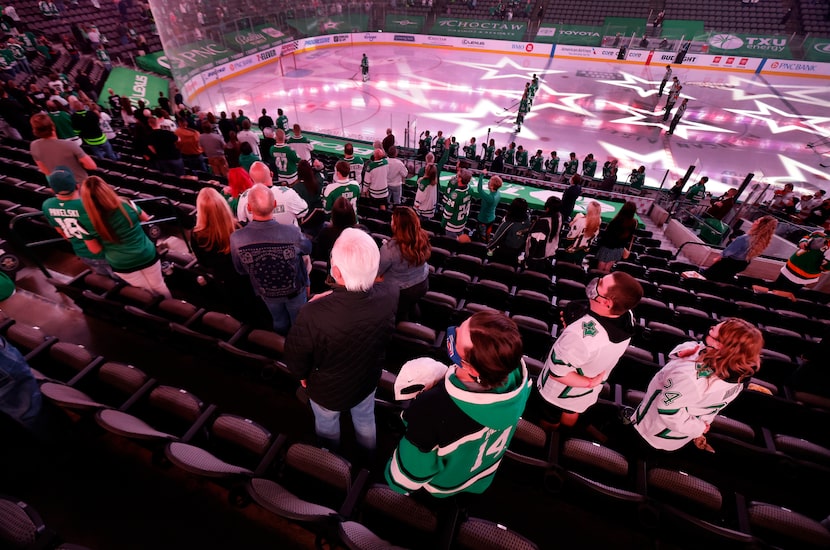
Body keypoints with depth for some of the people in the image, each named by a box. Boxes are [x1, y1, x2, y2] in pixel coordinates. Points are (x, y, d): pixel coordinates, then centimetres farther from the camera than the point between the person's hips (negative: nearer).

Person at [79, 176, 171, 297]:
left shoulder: (86, 221, -20)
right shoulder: (127, 205, -20)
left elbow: (95, 249, -7)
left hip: (121, 265, 0)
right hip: (147, 255, 0)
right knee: (159, 286, 23)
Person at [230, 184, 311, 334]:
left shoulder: (236, 239, -30)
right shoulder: (293, 232, -36)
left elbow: (241, 270, -9)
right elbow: (308, 249, -11)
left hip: (266, 293, 2)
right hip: (295, 289, -2)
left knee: (280, 323, 30)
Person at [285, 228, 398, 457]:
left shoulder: (313, 314, -43)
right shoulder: (390, 295, -32)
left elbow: (295, 357, -22)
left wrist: (302, 375, 0)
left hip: (327, 390, -2)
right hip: (368, 380, 3)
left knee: (327, 426, 32)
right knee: (365, 421, 33)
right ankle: (368, 457, 63)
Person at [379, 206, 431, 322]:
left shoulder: (390, 248, -35)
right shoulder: (423, 237, -18)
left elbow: (377, 271, -19)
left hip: (402, 291, -5)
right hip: (422, 284, 6)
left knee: (400, 319, 24)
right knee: (411, 309, 34)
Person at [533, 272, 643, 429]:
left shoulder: (580, 334, -47)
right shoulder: (628, 316, -25)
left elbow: (557, 371, -35)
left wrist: (589, 382, -22)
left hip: (559, 392, -6)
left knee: (549, 422, 27)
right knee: (571, 414, 36)